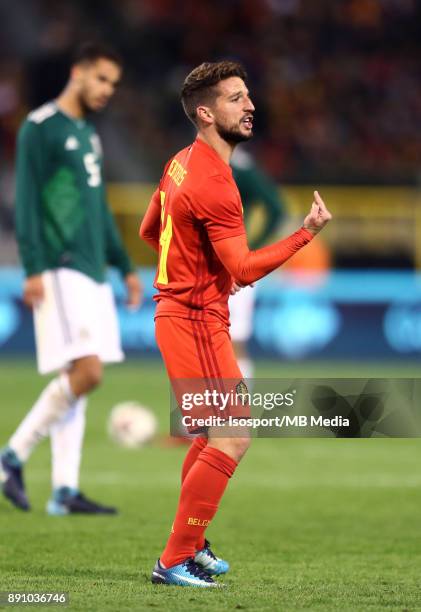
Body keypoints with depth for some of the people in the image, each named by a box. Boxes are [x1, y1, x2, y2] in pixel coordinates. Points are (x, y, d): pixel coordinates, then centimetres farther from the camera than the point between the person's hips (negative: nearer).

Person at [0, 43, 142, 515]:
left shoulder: (88, 134, 20)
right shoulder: (39, 128, -6)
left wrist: (125, 267, 24)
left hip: (91, 272, 9)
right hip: (60, 272, -9)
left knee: (76, 377, 5)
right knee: (86, 370, -16)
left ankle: (65, 491, 5)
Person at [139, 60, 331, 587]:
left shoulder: (181, 163, 9)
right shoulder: (214, 183, -22)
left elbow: (148, 231, 22)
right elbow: (245, 269, -24)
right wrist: (307, 232, -22)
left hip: (177, 312, 11)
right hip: (197, 322, -11)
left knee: (212, 438, 23)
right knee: (232, 439, -11)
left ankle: (191, 547, 32)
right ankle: (174, 562, -9)